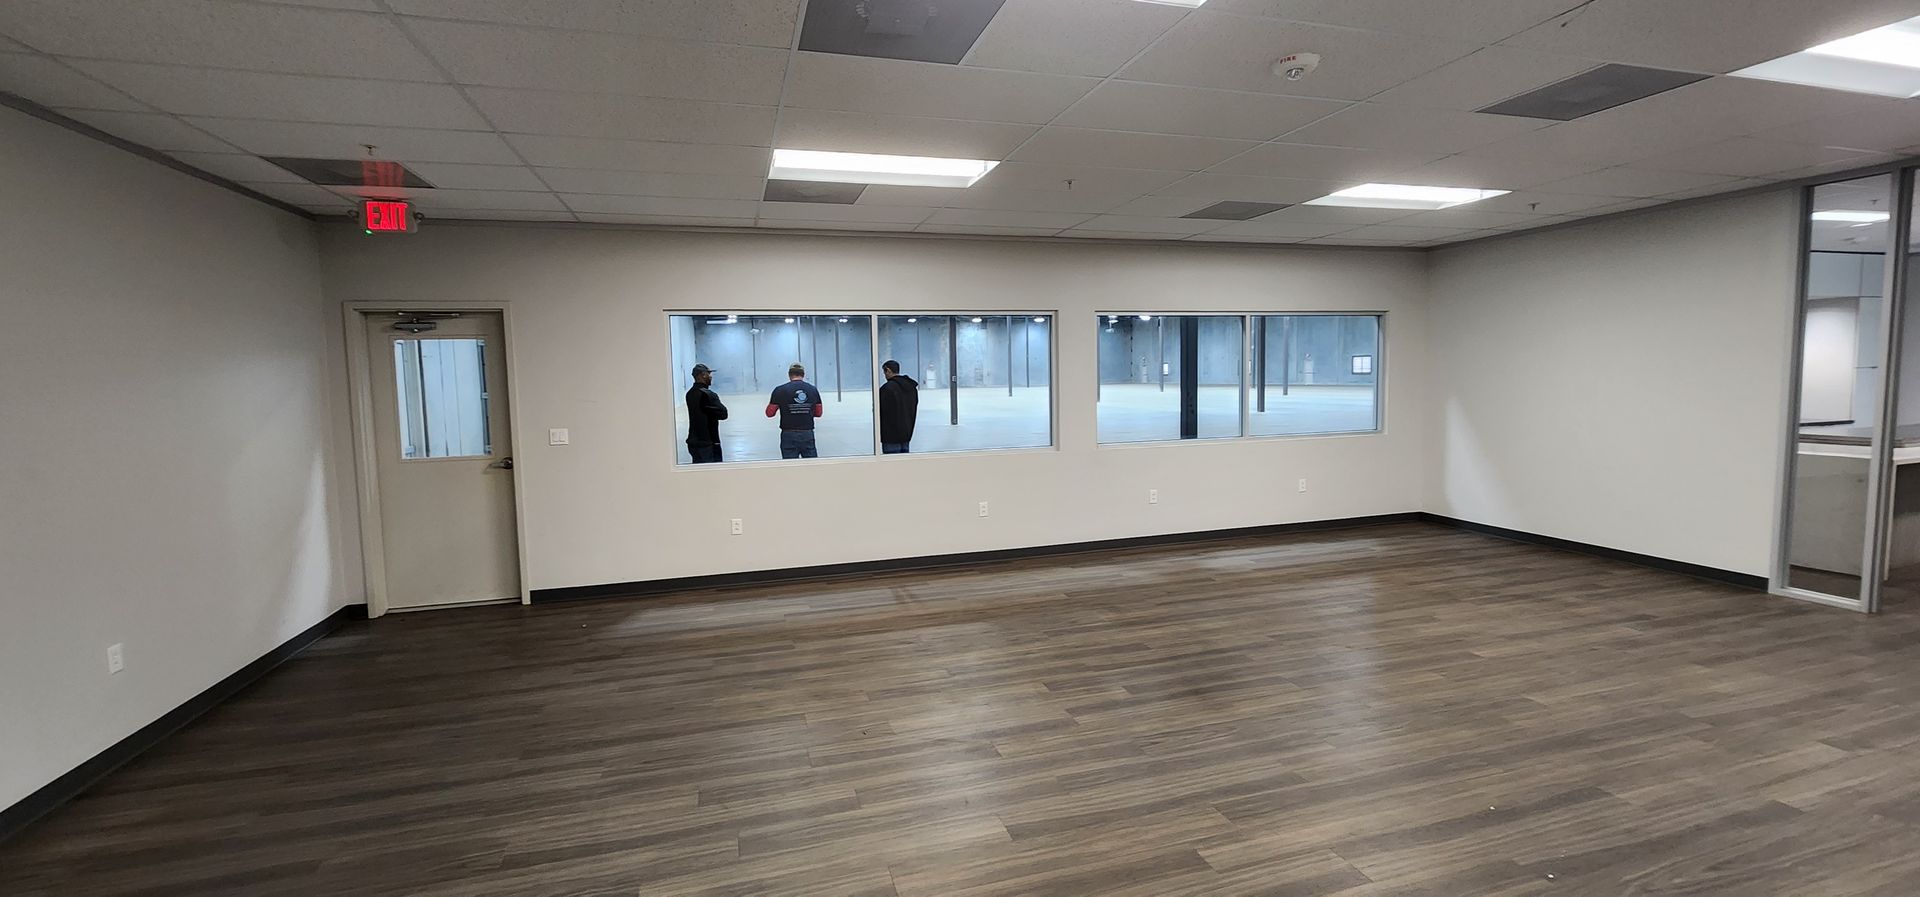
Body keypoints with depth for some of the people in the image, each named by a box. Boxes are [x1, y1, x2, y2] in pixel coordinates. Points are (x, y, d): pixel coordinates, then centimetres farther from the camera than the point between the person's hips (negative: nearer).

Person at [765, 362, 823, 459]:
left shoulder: (780, 390, -5)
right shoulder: (813, 389, 3)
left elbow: (770, 413, -1)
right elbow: (819, 413, 10)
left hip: (789, 435, -2)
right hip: (808, 434, 2)